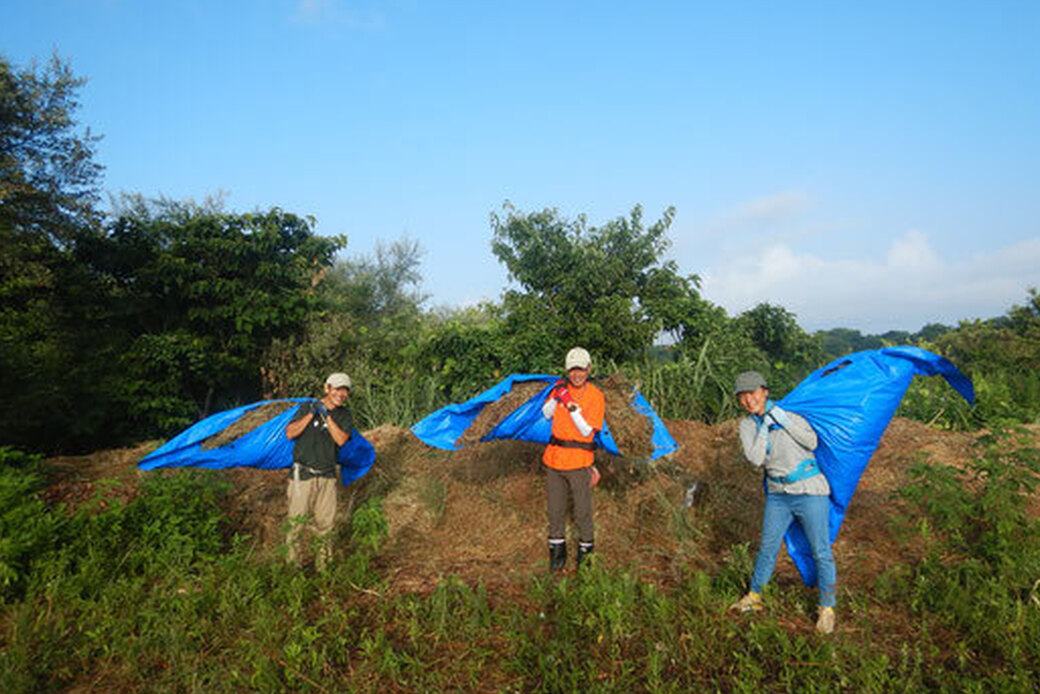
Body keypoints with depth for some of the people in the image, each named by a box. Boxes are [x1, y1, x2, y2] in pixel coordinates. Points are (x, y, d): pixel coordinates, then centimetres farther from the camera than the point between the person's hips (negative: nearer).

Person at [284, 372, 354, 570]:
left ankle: (322, 567, 20)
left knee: (325, 523, 7)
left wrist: (326, 415, -16)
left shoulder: (344, 415, 5)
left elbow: (341, 439, -11)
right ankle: (294, 564, 15)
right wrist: (311, 414, -17)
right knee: (297, 522, -1)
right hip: (303, 475, -2)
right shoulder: (307, 407, 0)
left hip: (327, 477, 2)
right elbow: (290, 433, -9)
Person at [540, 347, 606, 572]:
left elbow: (587, 431, -13)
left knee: (583, 509, 4)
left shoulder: (596, 397, -8)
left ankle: (586, 549, 24)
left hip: (579, 460, -3)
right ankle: (557, 549, 29)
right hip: (554, 458, 4)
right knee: (555, 508, 12)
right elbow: (546, 414, 4)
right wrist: (556, 396, -14)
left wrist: (572, 406, -24)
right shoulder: (561, 388, 4)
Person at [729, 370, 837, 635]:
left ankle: (827, 608, 23)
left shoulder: (787, 412, -7)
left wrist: (783, 420, -18)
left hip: (809, 492, -3)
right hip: (778, 495, 3)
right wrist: (763, 429, -14)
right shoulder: (747, 425, 0)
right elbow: (755, 459, -11)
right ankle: (754, 596, 30)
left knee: (821, 552, 5)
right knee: (767, 548, 13)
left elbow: (811, 442, -13)